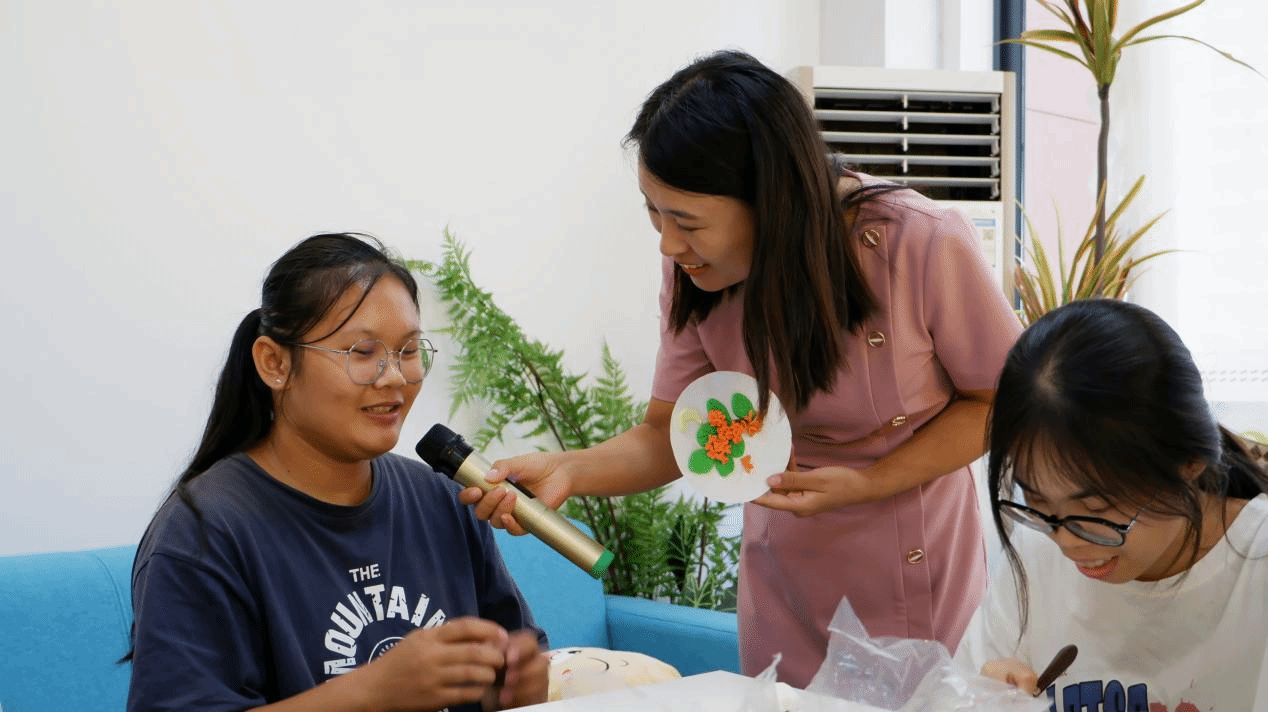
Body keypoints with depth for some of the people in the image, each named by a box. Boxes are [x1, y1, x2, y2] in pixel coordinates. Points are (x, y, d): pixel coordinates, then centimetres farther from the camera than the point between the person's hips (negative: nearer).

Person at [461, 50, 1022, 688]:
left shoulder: (925, 246, -25)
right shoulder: (693, 271, -14)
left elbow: (999, 400, -11)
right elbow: (669, 433, -6)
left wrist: (864, 484, -22)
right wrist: (567, 472, -25)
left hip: (924, 570, -3)